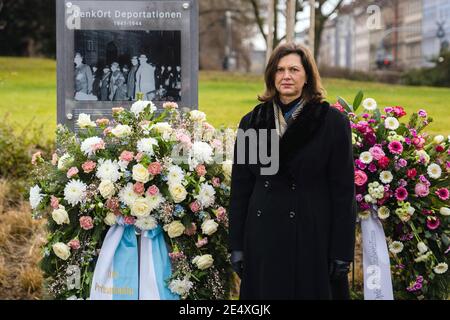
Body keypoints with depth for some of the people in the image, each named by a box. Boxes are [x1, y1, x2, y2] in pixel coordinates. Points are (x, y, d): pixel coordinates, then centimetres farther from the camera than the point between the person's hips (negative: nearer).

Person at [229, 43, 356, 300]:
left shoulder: (333, 122, -2)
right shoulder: (252, 121, 8)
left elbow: (344, 190, -5)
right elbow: (240, 187, 7)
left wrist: (342, 252, -9)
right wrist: (237, 246, 3)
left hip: (313, 238, -3)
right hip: (263, 238, 3)